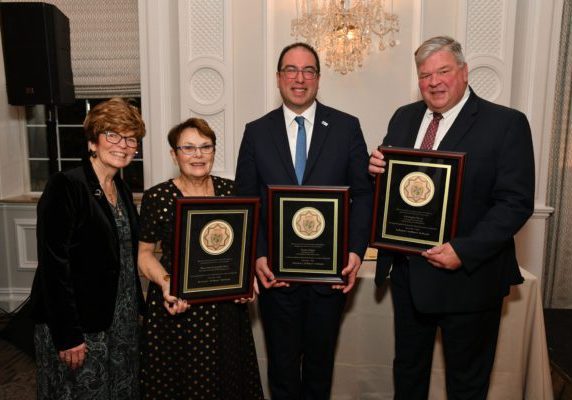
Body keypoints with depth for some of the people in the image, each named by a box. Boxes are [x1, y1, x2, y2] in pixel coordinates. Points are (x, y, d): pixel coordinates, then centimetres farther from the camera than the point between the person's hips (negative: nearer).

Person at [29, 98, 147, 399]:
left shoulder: (122, 190, 7)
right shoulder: (64, 188, -16)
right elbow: (54, 265, -19)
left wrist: (136, 308, 11)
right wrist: (67, 335, -19)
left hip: (121, 319, 7)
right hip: (79, 325, -7)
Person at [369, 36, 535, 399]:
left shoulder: (507, 123, -10)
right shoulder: (404, 118, 6)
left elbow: (516, 202, -15)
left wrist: (464, 251, -24)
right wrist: (378, 168, -12)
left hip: (468, 276, -4)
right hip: (407, 270, 5)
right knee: (408, 368, 24)